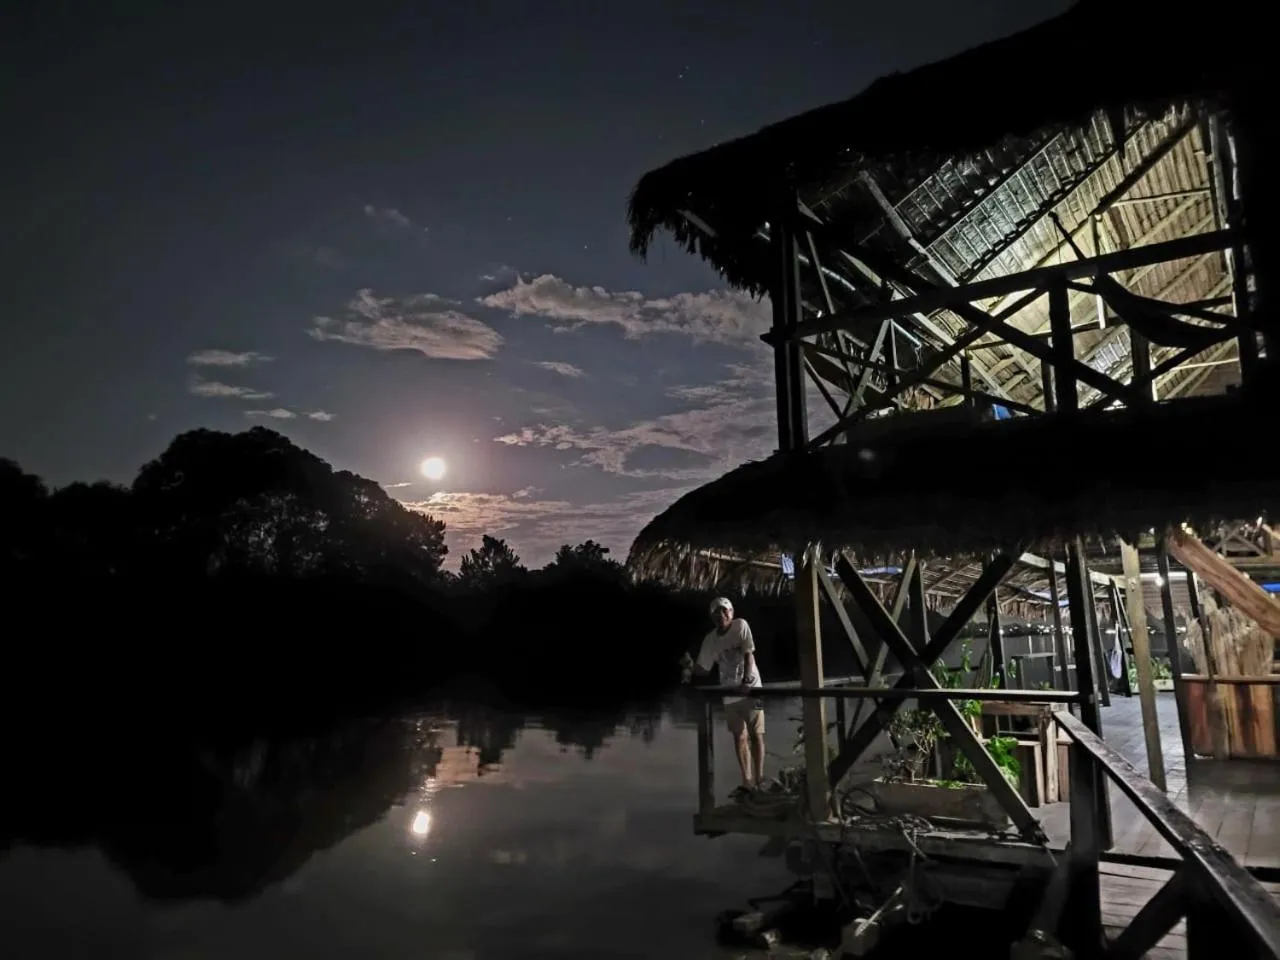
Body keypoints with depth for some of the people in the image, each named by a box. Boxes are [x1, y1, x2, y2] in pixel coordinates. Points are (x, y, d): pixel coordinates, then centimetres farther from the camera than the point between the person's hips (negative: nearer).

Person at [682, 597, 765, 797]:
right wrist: (691, 667, -18)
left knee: (756, 735, 0)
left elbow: (749, 655, -18)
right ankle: (747, 783, 19)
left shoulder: (741, 625, -12)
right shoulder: (710, 640, 0)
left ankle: (759, 781, 9)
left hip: (751, 688, -4)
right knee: (739, 737, 10)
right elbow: (703, 667, 5)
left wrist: (746, 681, -29)